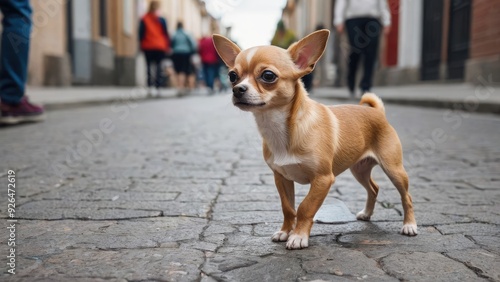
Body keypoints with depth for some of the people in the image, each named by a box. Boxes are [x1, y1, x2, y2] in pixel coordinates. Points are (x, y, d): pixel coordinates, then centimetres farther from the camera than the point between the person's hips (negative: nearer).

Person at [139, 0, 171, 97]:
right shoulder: (161, 20, 0)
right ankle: (157, 88, -6)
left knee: (149, 67, 4)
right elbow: (166, 34, 1)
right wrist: (168, 46, 7)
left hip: (147, 47, 1)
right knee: (158, 67, 1)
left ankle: (150, 87, -6)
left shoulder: (144, 20, 3)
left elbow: (141, 34, 2)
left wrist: (142, 45, 8)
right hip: (160, 47, -1)